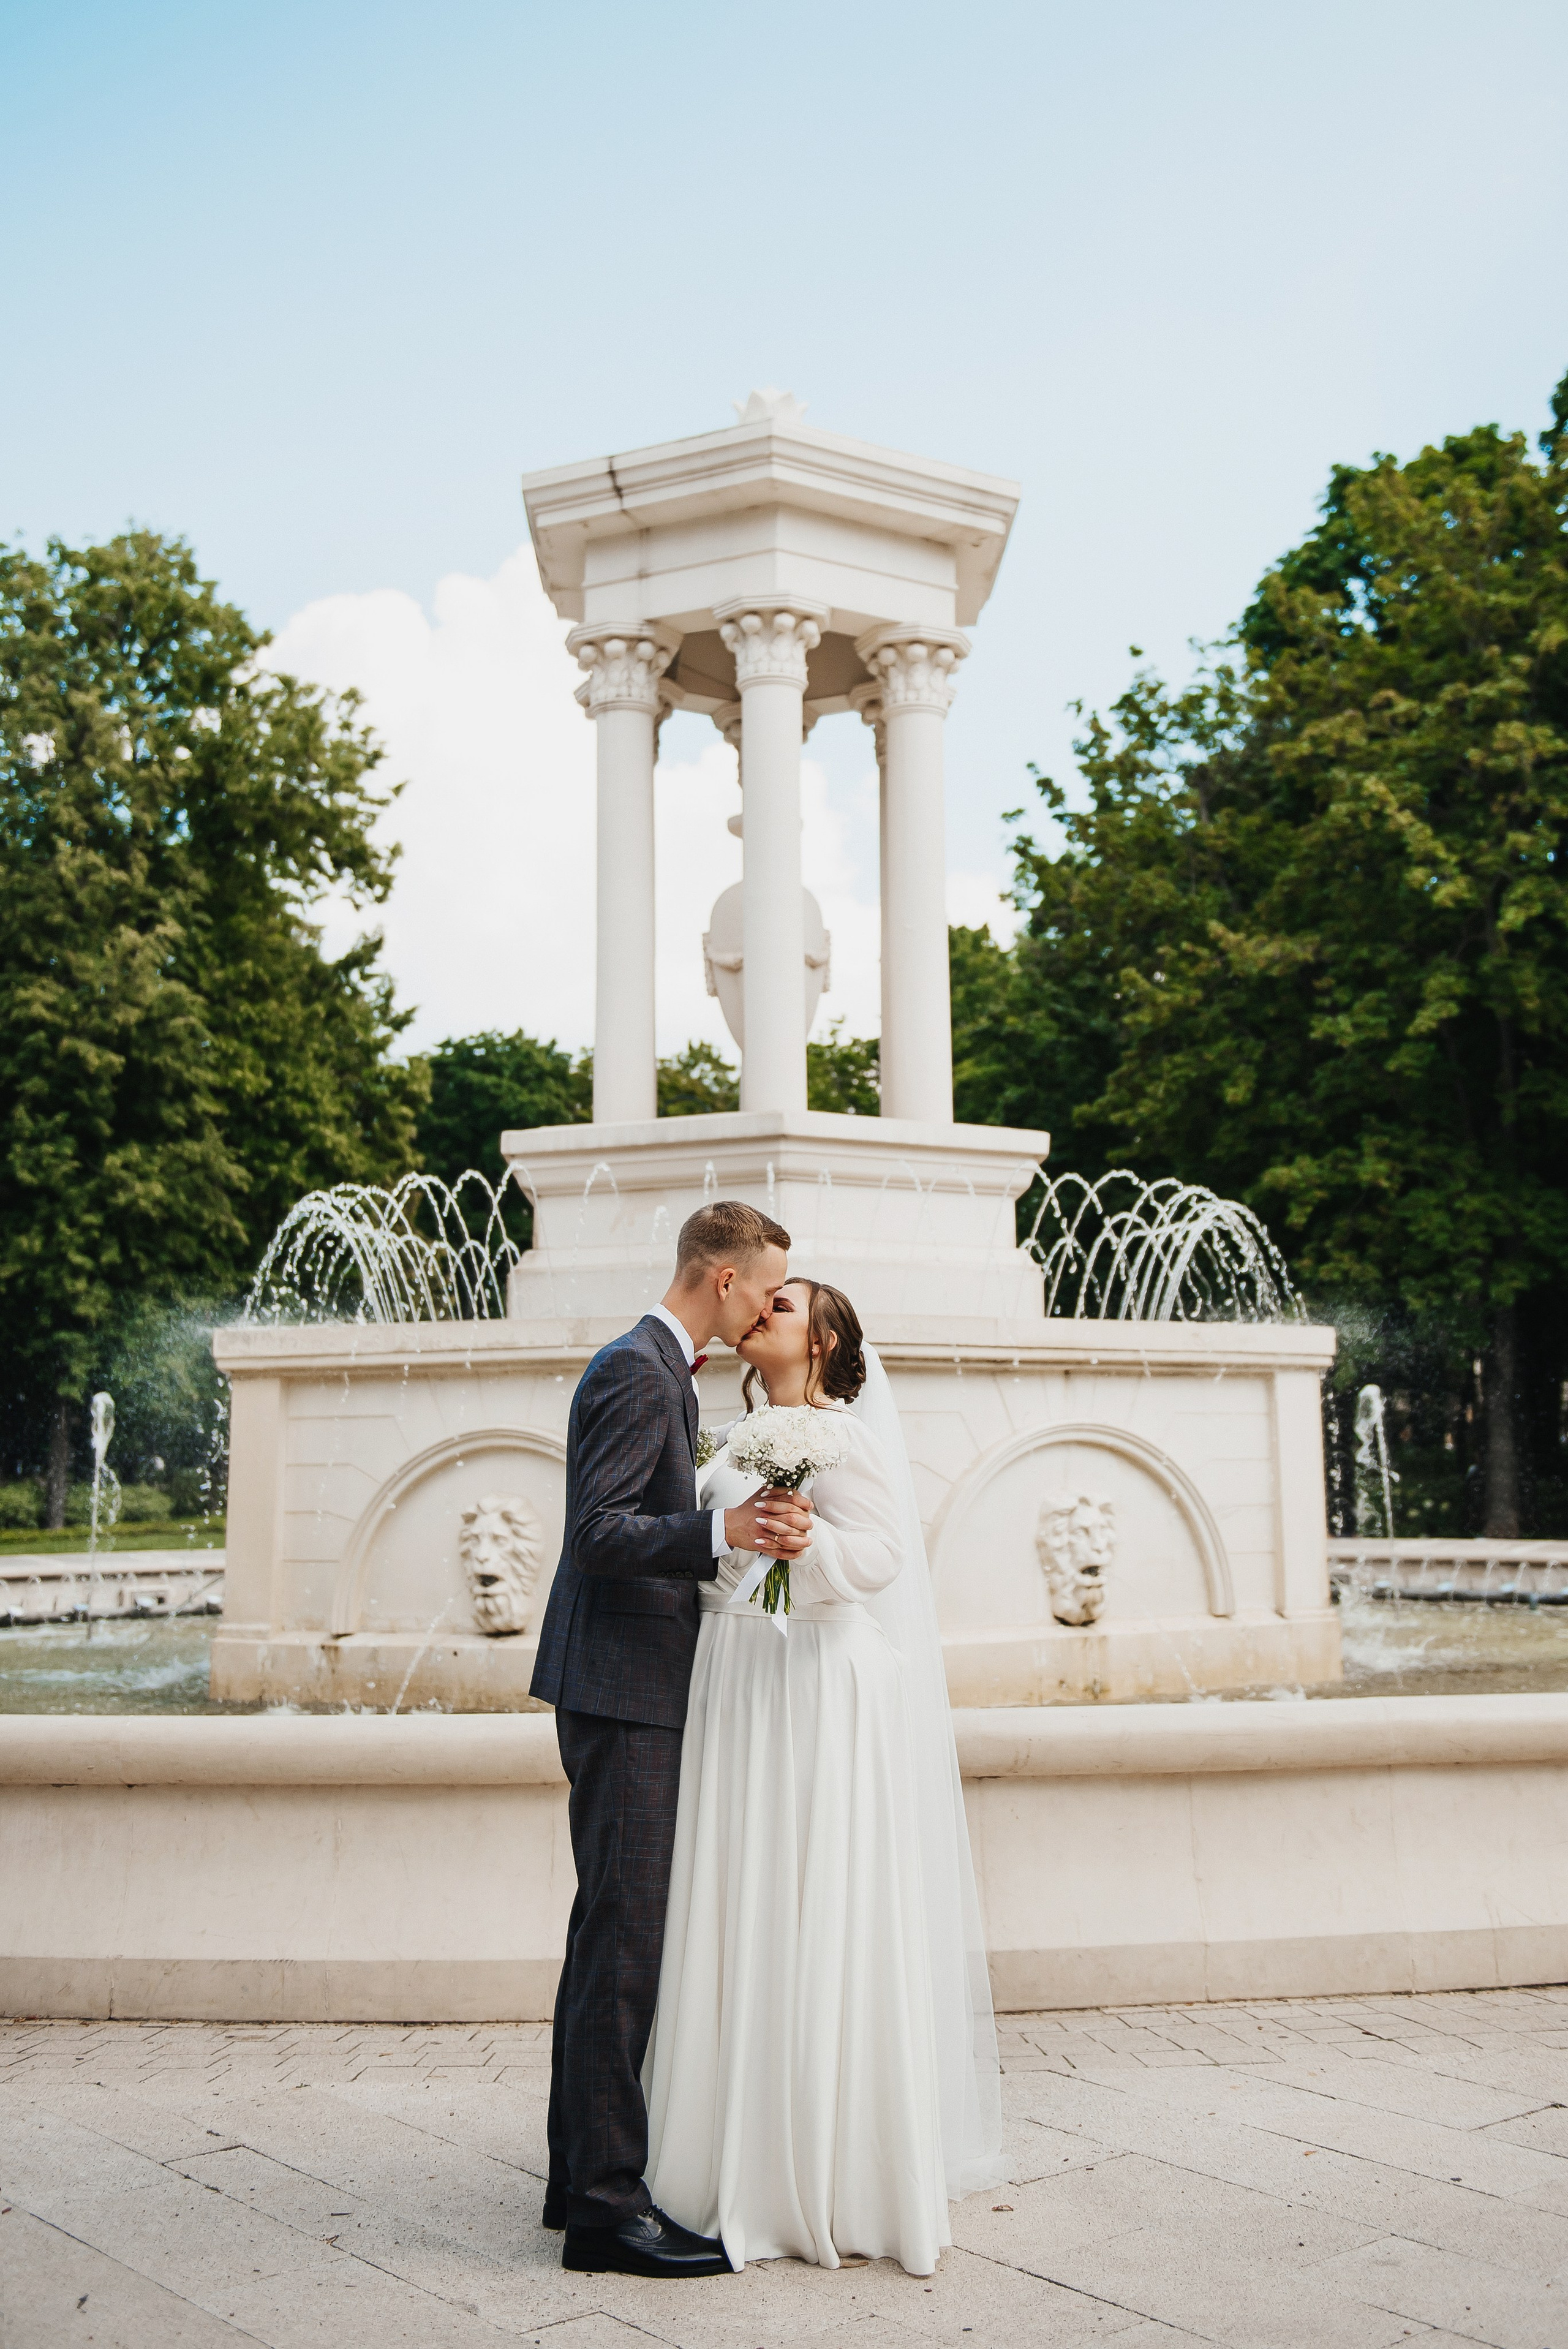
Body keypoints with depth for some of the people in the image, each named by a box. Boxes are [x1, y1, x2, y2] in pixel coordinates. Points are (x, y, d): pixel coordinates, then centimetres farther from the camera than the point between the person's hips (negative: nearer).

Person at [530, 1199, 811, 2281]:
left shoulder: (660, 1370, 17)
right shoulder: (637, 1372, -15)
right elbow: (599, 1532, -23)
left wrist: (746, 1528, 26)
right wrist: (725, 1530, -33)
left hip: (633, 1688, 11)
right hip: (622, 1686, -11)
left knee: (613, 1935, 14)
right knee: (625, 1938, -8)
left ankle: (583, 2173, 23)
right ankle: (606, 2202, -3)